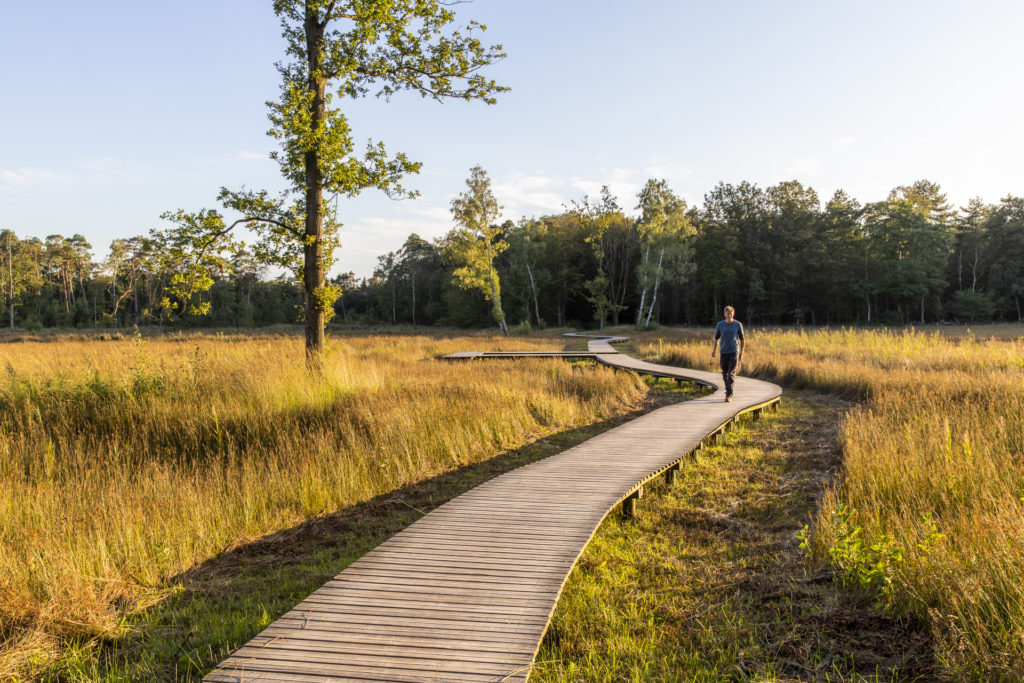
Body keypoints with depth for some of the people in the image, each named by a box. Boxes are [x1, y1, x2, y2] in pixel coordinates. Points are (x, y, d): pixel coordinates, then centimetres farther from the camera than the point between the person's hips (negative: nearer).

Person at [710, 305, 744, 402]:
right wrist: (713, 351, -2)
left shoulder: (738, 324, -2)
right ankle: (728, 392, 27)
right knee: (725, 374, 8)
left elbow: (741, 339, 6)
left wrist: (741, 352, 7)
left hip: (734, 352, -2)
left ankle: (729, 395, -14)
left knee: (731, 373, -13)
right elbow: (716, 338, 7)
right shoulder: (720, 324, 2)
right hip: (723, 352, 2)